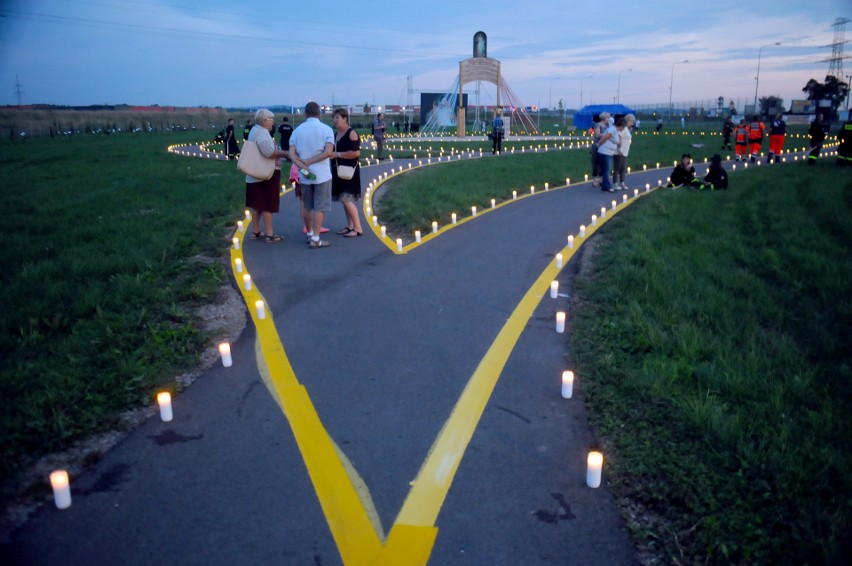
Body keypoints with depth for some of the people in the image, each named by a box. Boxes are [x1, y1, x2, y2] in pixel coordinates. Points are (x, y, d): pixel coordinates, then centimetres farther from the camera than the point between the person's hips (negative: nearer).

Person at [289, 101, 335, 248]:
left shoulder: (297, 130, 3)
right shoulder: (326, 129, -7)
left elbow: (291, 154, -6)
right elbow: (328, 152, -19)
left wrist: (303, 167, -13)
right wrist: (309, 161, -15)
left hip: (304, 175, 4)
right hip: (321, 174, -4)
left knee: (309, 206, 18)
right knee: (320, 207, 1)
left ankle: (310, 234, 26)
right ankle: (315, 239, 0)